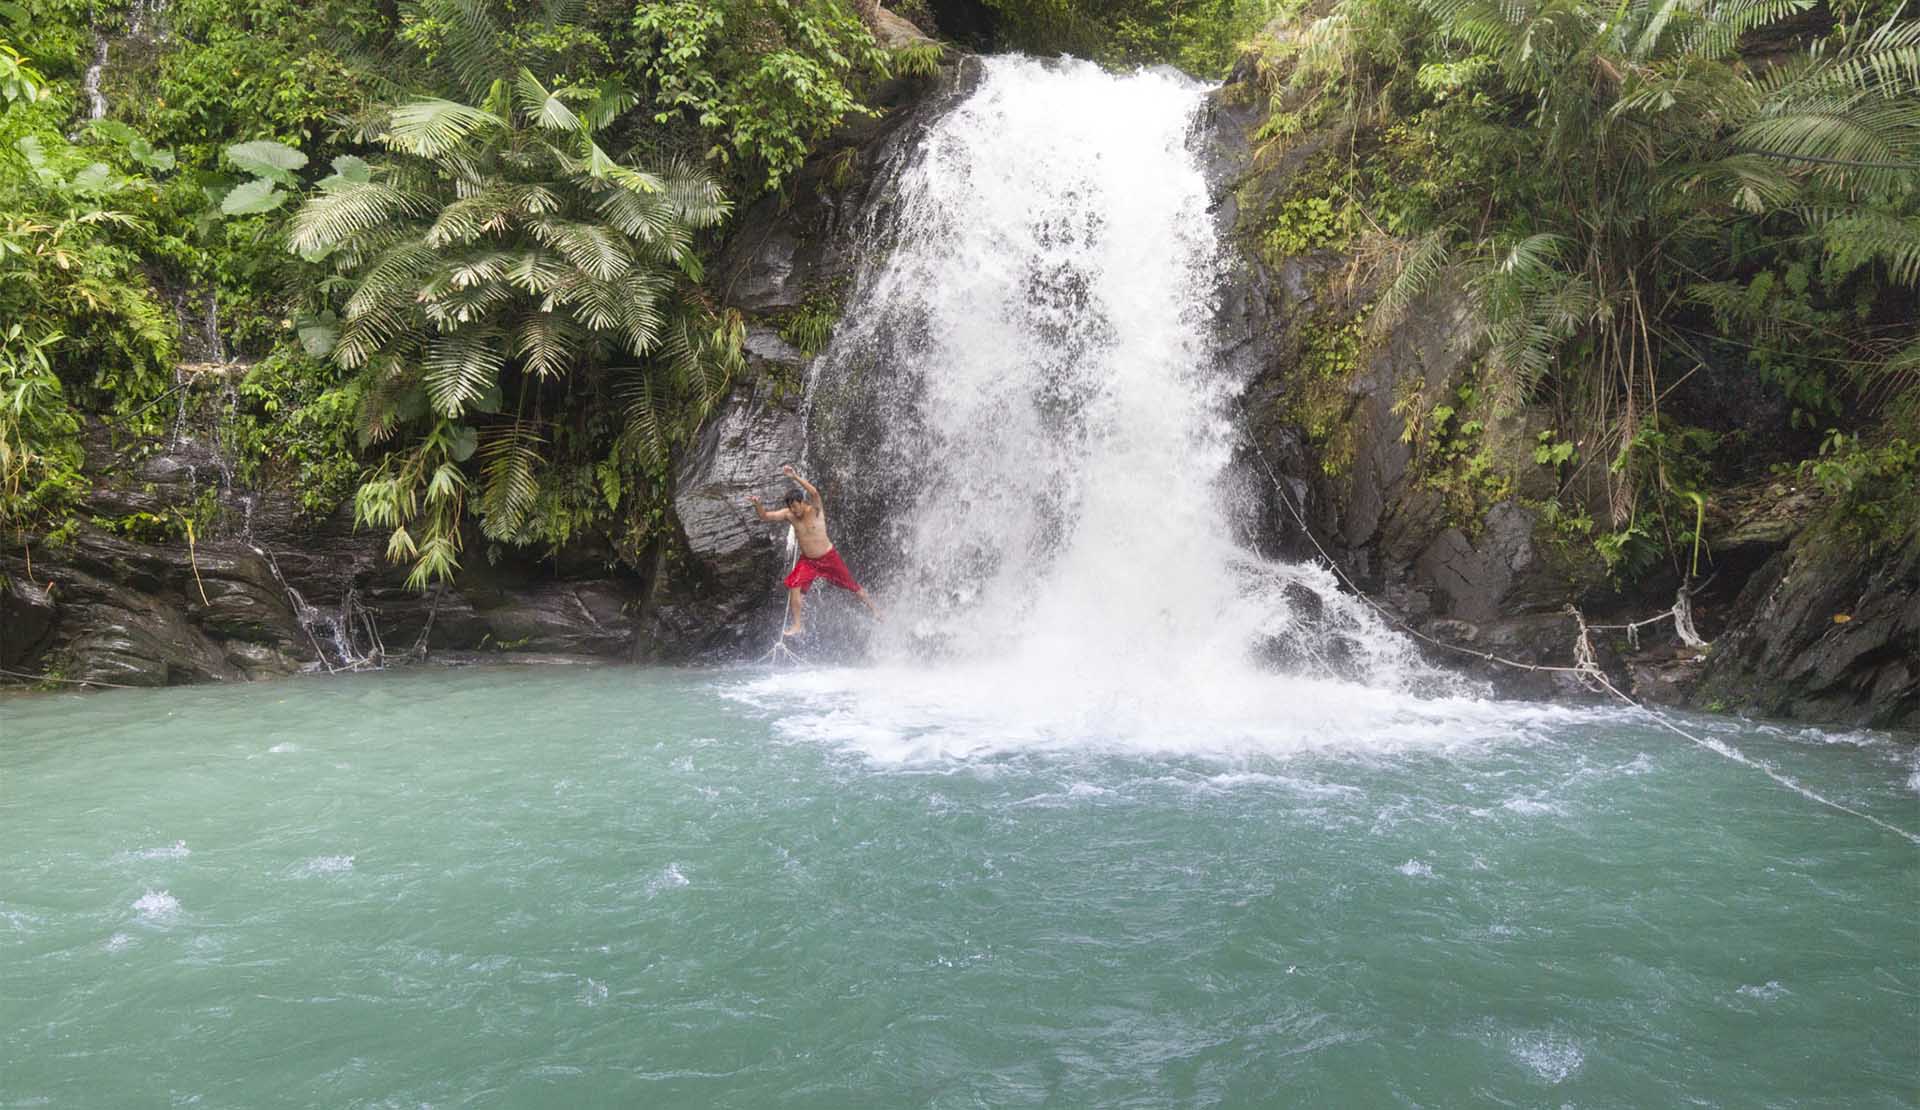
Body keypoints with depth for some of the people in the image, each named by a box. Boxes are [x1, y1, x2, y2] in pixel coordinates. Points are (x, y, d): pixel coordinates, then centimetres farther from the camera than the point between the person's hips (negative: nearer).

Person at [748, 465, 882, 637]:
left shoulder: (814, 510, -20)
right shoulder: (789, 515, -7)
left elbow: (814, 493, -41)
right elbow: (765, 516, -11)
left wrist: (795, 477, -49)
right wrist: (758, 505, -33)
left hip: (828, 557, -4)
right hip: (807, 560, 4)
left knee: (852, 585, 6)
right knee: (794, 586, -15)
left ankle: (875, 609, 27)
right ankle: (798, 625, -6)